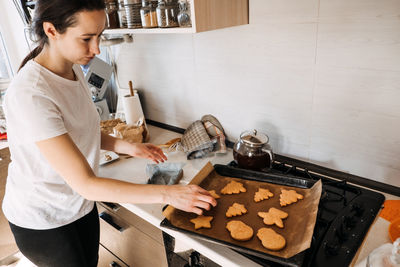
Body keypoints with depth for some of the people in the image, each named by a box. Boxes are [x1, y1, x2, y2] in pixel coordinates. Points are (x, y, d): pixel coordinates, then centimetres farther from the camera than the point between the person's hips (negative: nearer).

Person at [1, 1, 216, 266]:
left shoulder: (73, 69, -5)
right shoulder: (30, 94, -32)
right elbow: (85, 183, -33)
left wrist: (129, 147, -8)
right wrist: (167, 194, -32)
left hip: (82, 204, 7)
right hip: (43, 221, -6)